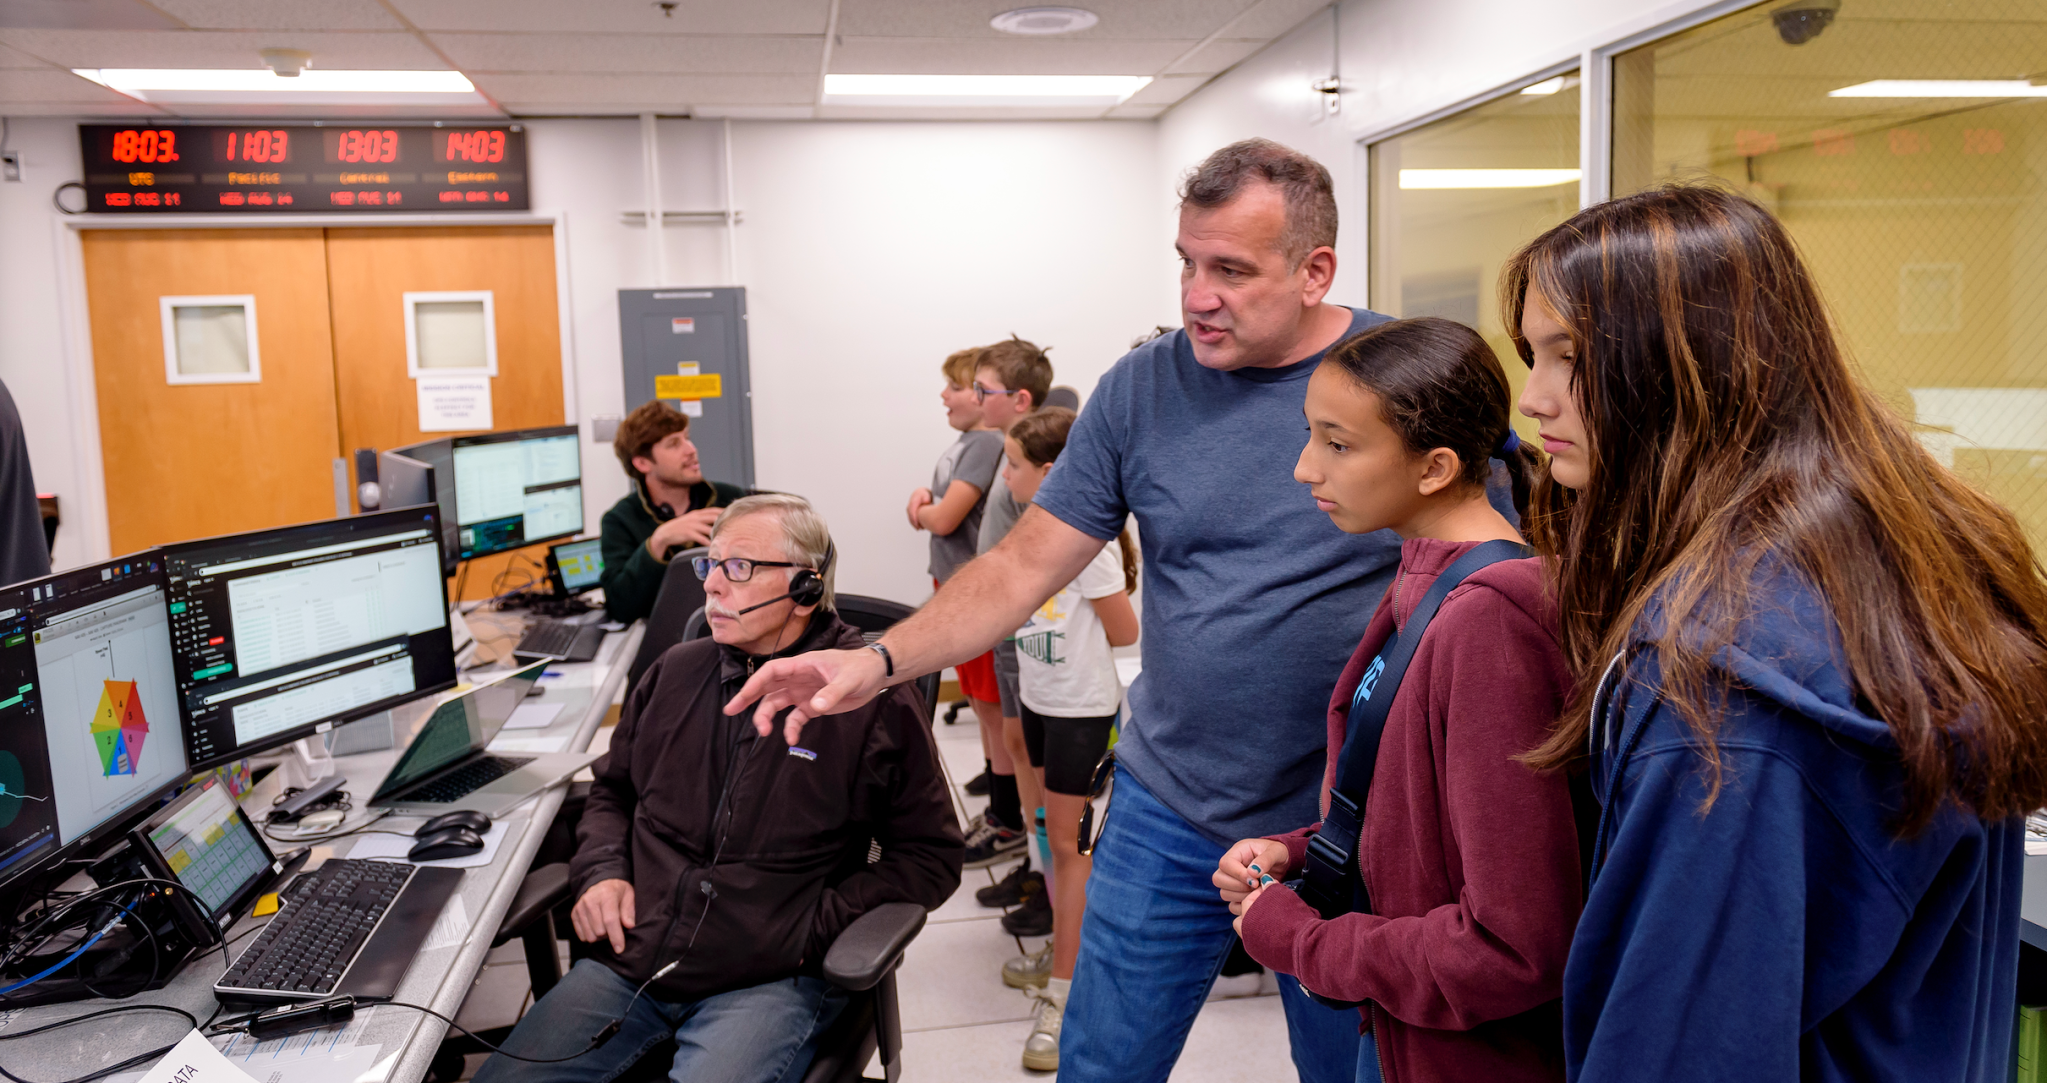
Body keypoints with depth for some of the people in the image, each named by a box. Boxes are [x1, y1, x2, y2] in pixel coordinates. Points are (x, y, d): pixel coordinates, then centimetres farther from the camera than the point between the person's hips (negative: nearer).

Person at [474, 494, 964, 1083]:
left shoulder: (876, 700, -5)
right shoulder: (675, 672, 11)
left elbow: (931, 854, -1)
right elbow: (612, 790, 26)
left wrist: (815, 928, -10)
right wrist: (601, 871, 5)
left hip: (771, 980, -4)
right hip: (630, 962, 5)